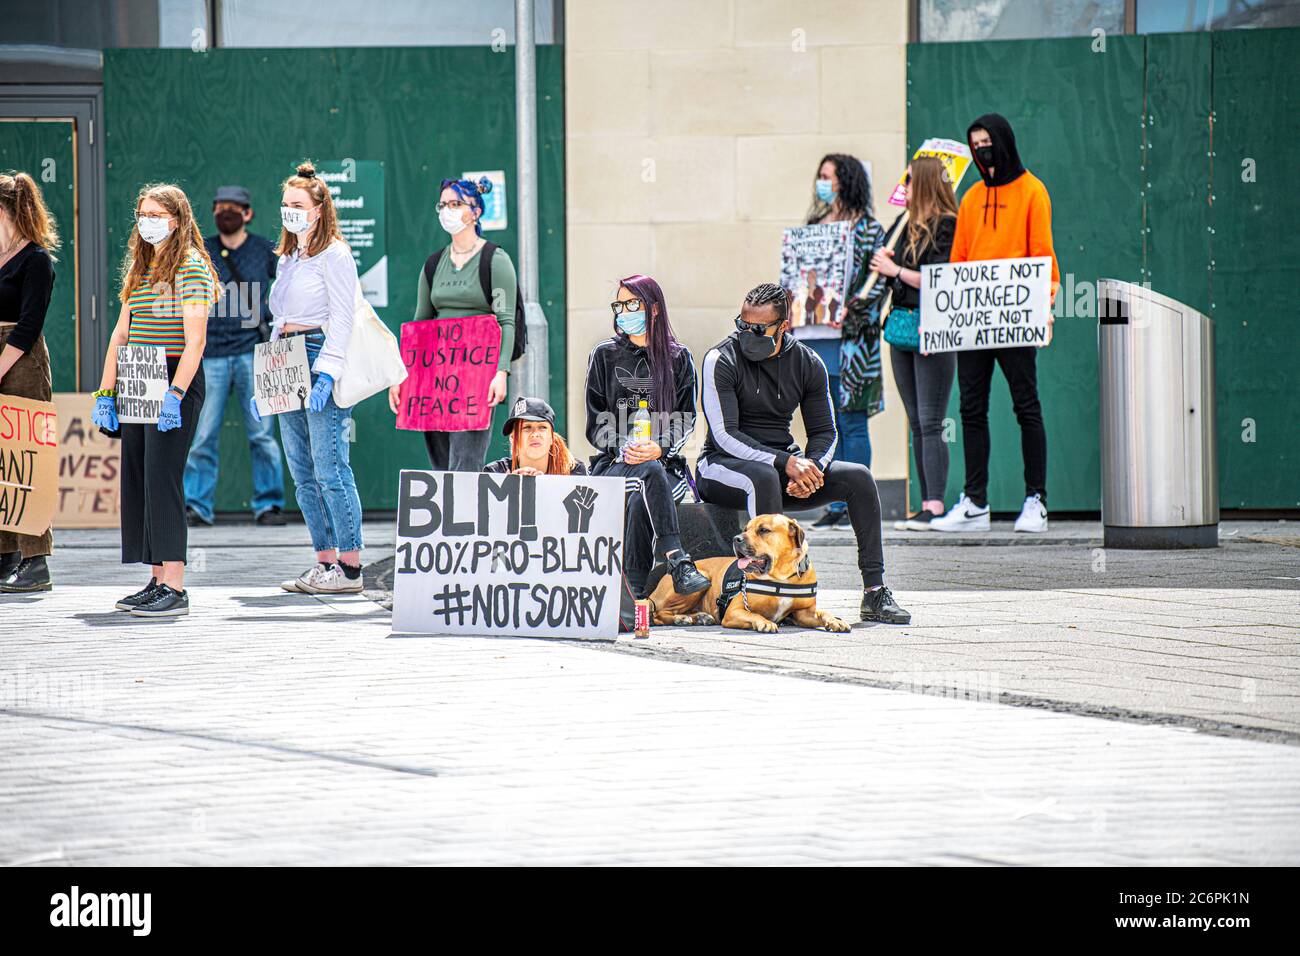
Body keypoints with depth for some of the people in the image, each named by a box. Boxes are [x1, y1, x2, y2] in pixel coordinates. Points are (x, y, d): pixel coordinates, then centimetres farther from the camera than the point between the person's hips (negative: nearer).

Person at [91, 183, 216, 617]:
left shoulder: (191, 267, -8)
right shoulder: (139, 268, 16)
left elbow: (195, 340, -16)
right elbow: (121, 333, 17)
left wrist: (174, 394, -24)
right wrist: (106, 392, 10)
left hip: (178, 379, -8)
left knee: (163, 479, -13)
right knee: (137, 479, 6)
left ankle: (174, 588, -14)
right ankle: (157, 581, 11)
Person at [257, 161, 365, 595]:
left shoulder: (334, 254, -5)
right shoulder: (287, 259, 20)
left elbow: (341, 320, -12)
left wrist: (325, 375, -20)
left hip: (321, 357, -9)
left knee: (330, 469, -11)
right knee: (303, 474, 7)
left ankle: (350, 567, -9)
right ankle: (325, 562, 11)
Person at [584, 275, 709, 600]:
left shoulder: (678, 359, 12)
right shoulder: (605, 356, 12)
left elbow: (686, 423, 6)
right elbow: (595, 426, 8)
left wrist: (658, 449, -15)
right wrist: (623, 450, -13)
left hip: (666, 463, 1)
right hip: (614, 464, -1)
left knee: (642, 503, -36)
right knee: (651, 474, -38)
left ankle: (633, 594, -41)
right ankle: (679, 564, -54)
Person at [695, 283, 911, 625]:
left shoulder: (807, 363, 3)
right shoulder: (722, 360, -12)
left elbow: (824, 432, 5)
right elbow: (725, 435, -19)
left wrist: (809, 467, -18)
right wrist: (785, 463, -29)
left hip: (784, 462, 5)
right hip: (725, 466, -5)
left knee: (858, 477, -13)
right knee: (764, 477, -39)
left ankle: (875, 591, -15)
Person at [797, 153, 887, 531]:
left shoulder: (866, 228, -1)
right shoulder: (815, 226, 19)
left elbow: (878, 280, -7)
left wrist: (850, 309, -18)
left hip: (848, 338, -6)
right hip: (813, 335, 6)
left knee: (852, 422, -5)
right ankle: (836, 505, 10)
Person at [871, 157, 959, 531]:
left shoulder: (947, 225, -9)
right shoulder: (910, 224, 15)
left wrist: (895, 269, -9)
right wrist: (886, 267, 3)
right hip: (902, 327, 9)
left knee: (930, 423, -11)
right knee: (916, 424, 8)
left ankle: (935, 508, -12)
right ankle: (926, 506, 11)